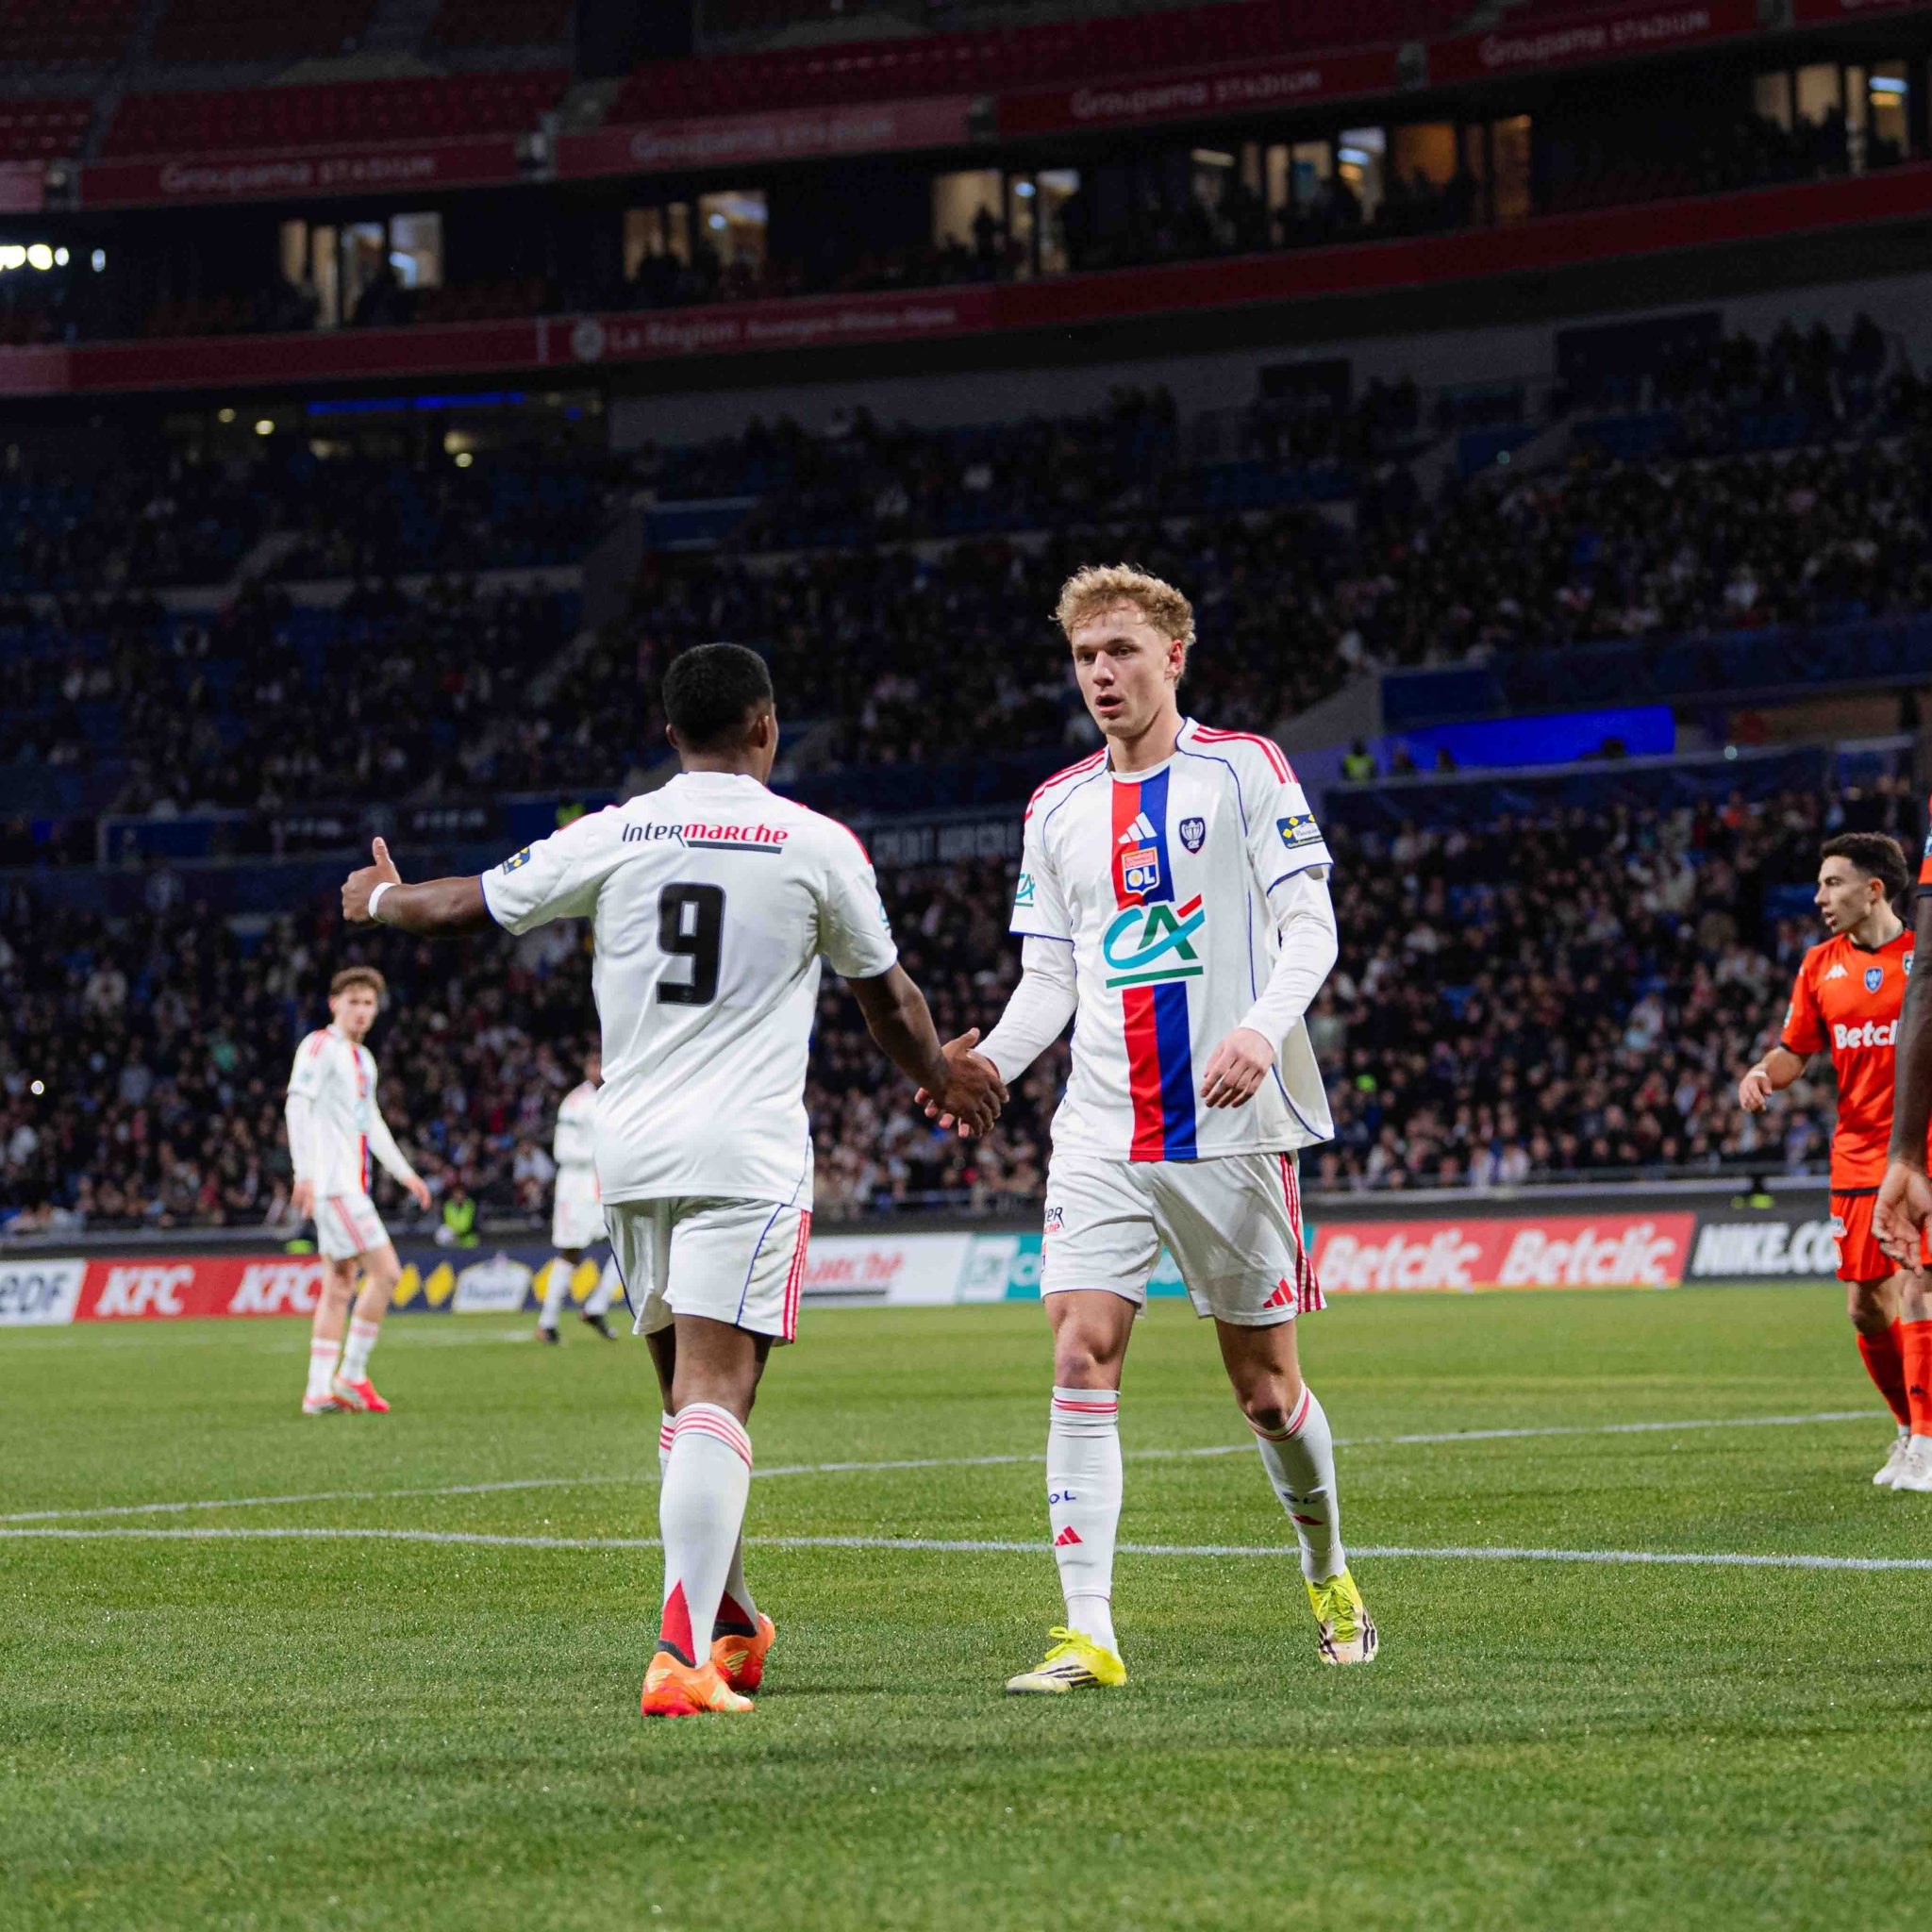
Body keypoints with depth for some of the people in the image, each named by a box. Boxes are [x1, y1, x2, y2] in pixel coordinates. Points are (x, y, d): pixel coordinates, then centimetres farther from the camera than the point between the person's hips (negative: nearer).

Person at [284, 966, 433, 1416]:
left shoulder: (363, 1059, 20)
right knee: (385, 1270, -13)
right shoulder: (320, 1046, -6)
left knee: (340, 1285, 7)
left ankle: (318, 1391, 7)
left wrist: (405, 1172, 28)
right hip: (332, 1183, -9)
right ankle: (352, 1375, -8)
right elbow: (298, 1105, -14)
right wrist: (304, 1172, -23)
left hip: (351, 1184, 9)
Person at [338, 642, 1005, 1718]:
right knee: (716, 1398, -12)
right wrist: (943, 1076, 33)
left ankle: (732, 1626, 30)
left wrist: (381, 900, 36)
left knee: (693, 1396, 18)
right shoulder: (818, 844, 0)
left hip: (632, 1148, 4)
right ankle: (680, 1653, -26)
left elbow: (470, 906, 14)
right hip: (749, 1155, -4)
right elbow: (887, 995, 13)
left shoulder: (614, 837, 4)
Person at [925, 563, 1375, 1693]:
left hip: (1231, 1130, -3)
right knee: (1082, 1358, -13)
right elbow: (1049, 978, 13)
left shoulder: (1244, 770, 0)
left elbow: (1311, 927, -5)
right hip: (1102, 1133, 3)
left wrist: (1263, 1028, -23)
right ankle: (1089, 1634, -14)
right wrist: (990, 1062, -6)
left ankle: (1328, 1571, 31)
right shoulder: (1058, 809, 12)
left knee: (1265, 1387, 4)